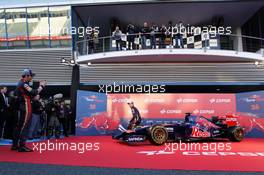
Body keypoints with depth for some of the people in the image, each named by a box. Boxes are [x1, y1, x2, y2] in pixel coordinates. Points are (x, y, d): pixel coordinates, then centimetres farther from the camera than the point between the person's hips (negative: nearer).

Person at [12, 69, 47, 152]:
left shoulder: (21, 84, 18)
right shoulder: (23, 84, -14)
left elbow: (30, 94, 15)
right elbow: (34, 93, -21)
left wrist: (40, 86, 9)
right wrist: (41, 86, -9)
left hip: (22, 108, 10)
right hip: (26, 108, -10)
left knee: (19, 126, 14)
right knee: (24, 126, -8)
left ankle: (15, 145, 21)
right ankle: (22, 146, -6)